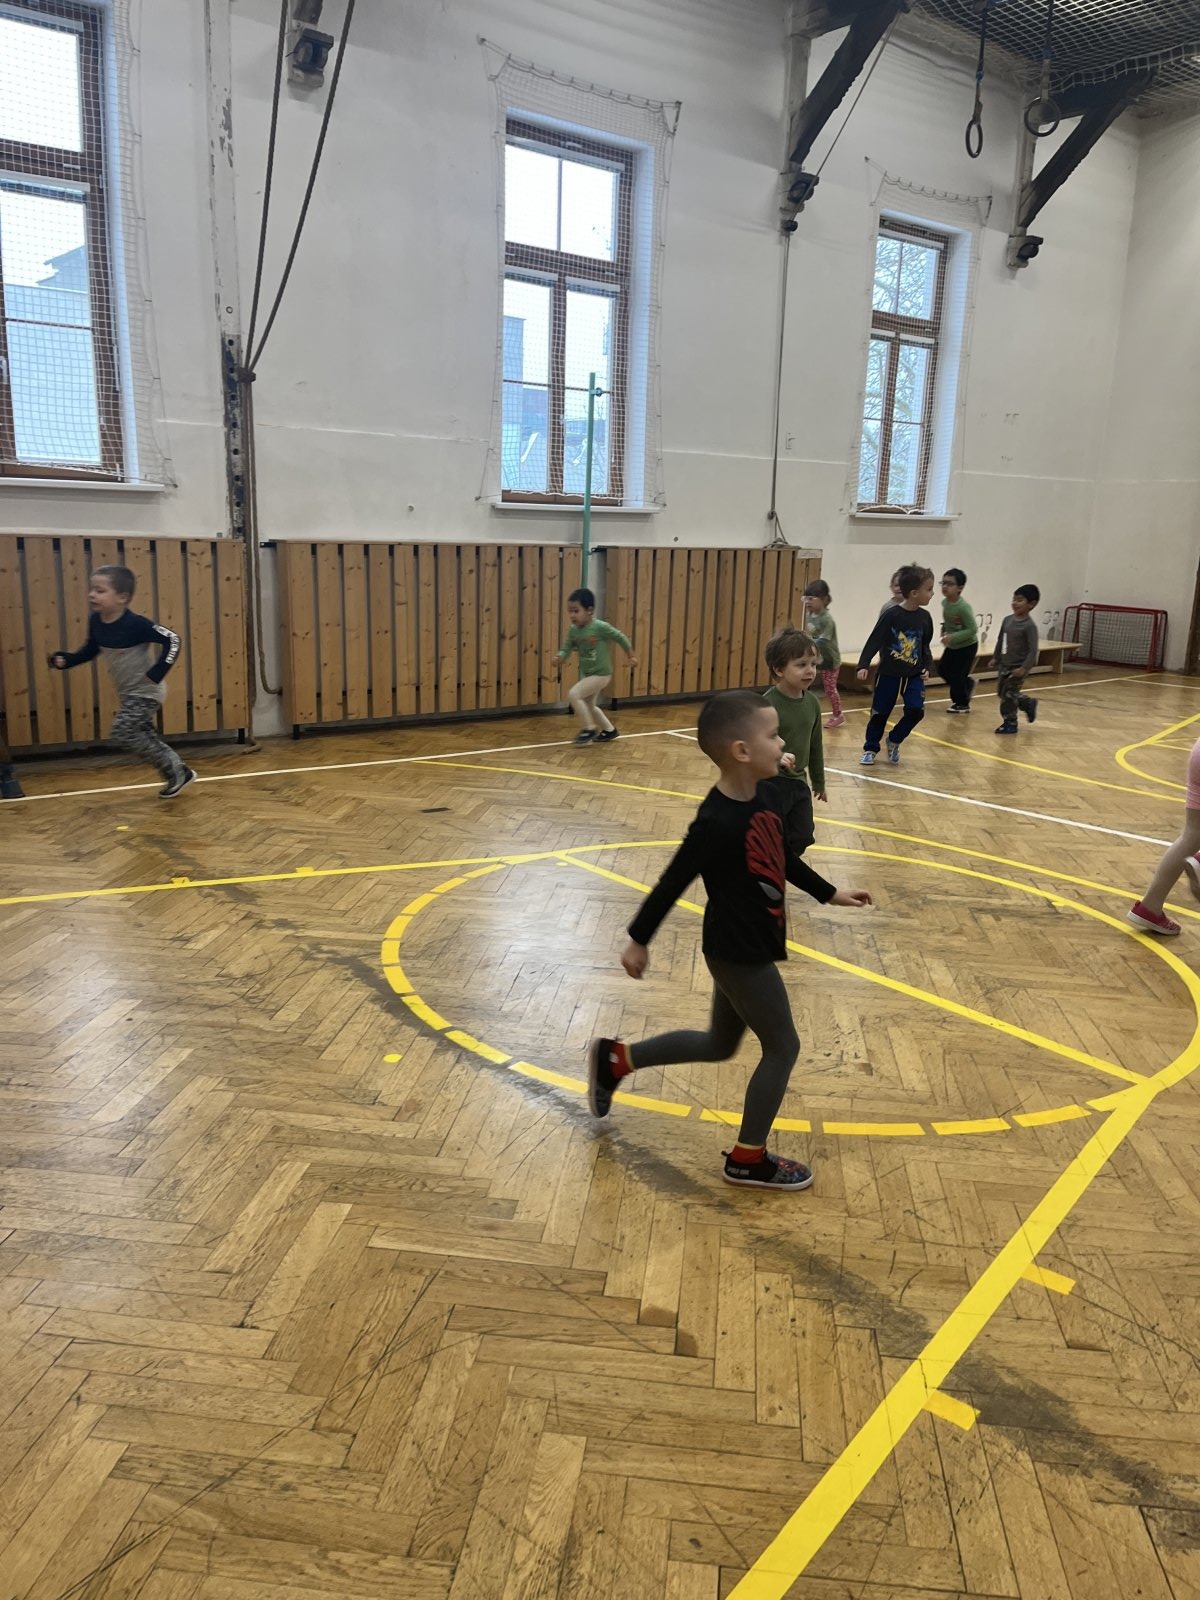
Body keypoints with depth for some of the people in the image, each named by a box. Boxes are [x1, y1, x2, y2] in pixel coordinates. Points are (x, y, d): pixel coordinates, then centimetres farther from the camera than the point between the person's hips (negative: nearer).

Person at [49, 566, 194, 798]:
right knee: (145, 735, 14)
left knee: (122, 733, -15)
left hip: (145, 692, -8)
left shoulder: (135, 624, -26)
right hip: (127, 693, 8)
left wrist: (158, 672, -28)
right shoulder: (95, 621, -4)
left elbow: (172, 640, -26)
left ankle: (174, 771, -3)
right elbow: (90, 649, 13)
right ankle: (178, 772, 29)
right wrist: (67, 660, -3)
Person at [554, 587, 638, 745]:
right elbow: (567, 648, -4)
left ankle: (589, 728, -6)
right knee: (589, 706, 21)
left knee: (573, 695, -20)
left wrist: (631, 656, -2)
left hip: (601, 674, -8)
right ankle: (609, 730, 41)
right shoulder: (573, 630, -4)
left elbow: (621, 638, -10)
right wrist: (560, 657, -27)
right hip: (586, 674, 8)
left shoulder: (600, 627, -21)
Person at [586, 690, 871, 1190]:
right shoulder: (718, 822, -28)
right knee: (782, 1048, 5)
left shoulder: (759, 797, -1)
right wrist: (638, 940, -10)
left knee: (719, 1045, 23)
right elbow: (673, 881, -19)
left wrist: (828, 893, 23)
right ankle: (748, 1159, 21)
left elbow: (784, 858, 16)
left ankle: (615, 1059, 33)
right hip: (740, 954, -9)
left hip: (746, 949, 9)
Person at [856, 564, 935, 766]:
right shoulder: (892, 615, -14)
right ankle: (870, 749, 25)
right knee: (880, 713, 5)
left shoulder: (924, 617, 0)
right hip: (889, 673, -4)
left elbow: (925, 647, 12)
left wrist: (926, 667, 1)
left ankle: (894, 741, 15)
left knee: (916, 710, -9)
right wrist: (863, 665, -18)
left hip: (914, 674, 4)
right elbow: (874, 641, -12)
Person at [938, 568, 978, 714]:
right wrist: (945, 629, -3)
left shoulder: (963, 607, -30)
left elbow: (973, 629, -28)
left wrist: (953, 637, -31)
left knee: (957, 676, -2)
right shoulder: (945, 602, -7)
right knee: (942, 669, 12)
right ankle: (968, 683, 34)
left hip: (967, 646, -8)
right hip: (952, 646, 8)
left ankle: (962, 704, 18)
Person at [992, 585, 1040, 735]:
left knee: (1008, 694, -4)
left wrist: (1025, 668, -27)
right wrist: (996, 658, 16)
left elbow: (1033, 650, -21)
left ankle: (1010, 723, 13)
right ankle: (1029, 704, 35)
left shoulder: (1029, 626, -19)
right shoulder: (1007, 620, 2)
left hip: (1019, 667, -8)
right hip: (1005, 664, 8)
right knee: (1001, 692, 15)